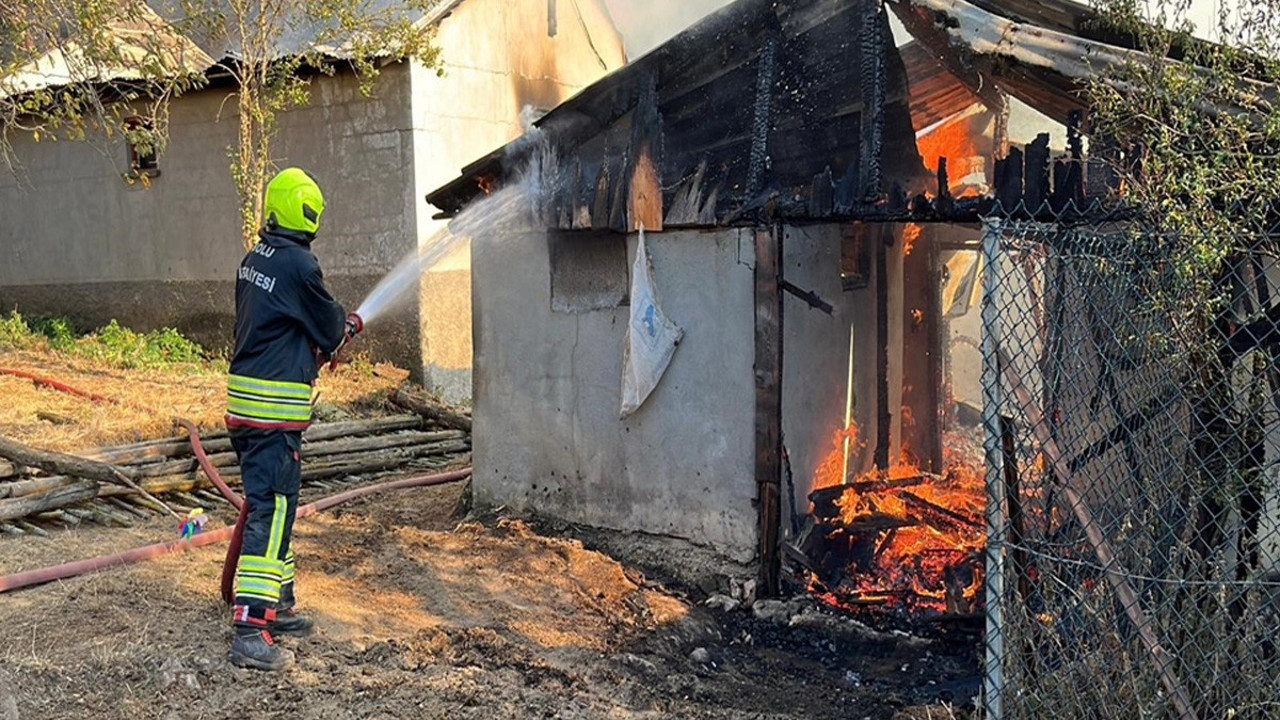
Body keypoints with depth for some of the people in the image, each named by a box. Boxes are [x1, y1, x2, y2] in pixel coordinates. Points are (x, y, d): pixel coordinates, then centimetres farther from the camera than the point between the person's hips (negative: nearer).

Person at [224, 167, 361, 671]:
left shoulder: (254, 260, 12)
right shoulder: (299, 263, -15)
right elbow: (329, 325, -3)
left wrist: (319, 345, 24)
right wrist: (351, 324, 18)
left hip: (244, 398, 9)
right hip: (276, 406, -9)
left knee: (271, 504, 18)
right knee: (271, 512, -9)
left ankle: (278, 605, 29)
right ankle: (251, 633, -10)